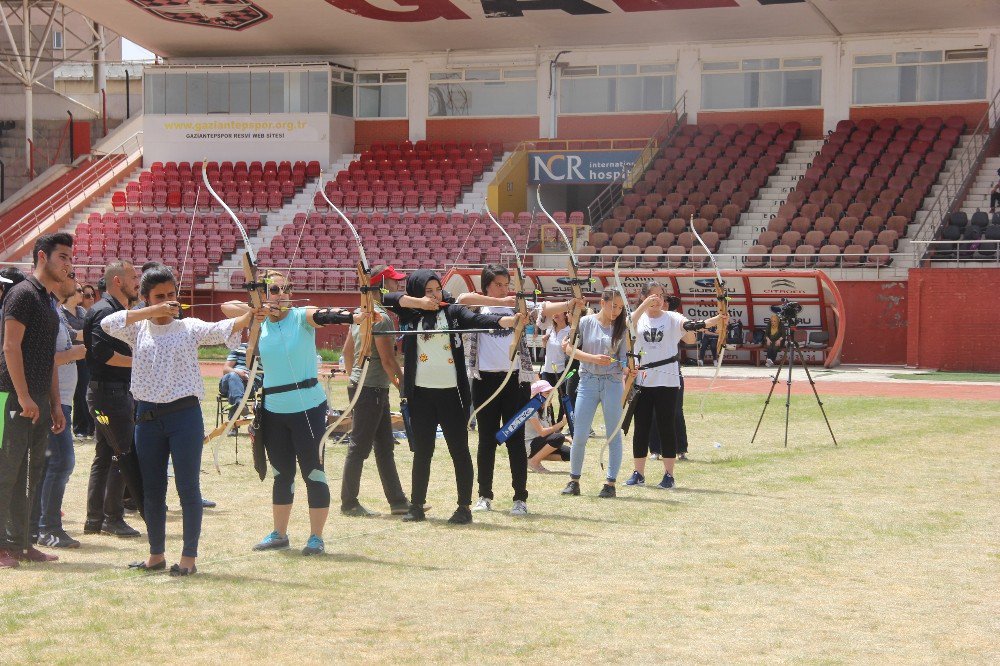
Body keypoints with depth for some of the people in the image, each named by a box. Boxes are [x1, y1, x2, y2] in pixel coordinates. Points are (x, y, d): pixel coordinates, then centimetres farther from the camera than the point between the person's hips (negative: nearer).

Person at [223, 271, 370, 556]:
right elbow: (227, 306, 4)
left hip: (308, 407, -4)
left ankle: (316, 537, 7)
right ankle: (279, 533, 26)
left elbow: (325, 316, -26)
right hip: (274, 410, 4)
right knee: (282, 473, 15)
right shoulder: (259, 323, 5)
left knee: (313, 471, -1)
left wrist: (356, 317, -46)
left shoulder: (302, 317, -7)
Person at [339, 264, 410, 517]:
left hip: (359, 383, 10)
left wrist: (354, 375, 27)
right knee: (359, 447, -2)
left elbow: (347, 350, 20)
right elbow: (387, 359, -18)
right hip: (372, 389, -10)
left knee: (384, 447, 11)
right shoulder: (381, 317, -17)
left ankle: (397, 501, 14)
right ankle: (349, 503, 5)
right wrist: (402, 381, -7)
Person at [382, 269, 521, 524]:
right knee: (422, 451, 10)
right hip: (421, 394, 2)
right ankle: (416, 506, 18)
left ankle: (464, 507, 7)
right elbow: (388, 298, -4)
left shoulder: (453, 312, 2)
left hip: (452, 392, -2)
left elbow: (479, 320, -11)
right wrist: (419, 302, -13)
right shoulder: (411, 315, 7)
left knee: (459, 450, 1)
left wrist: (511, 320, -28)